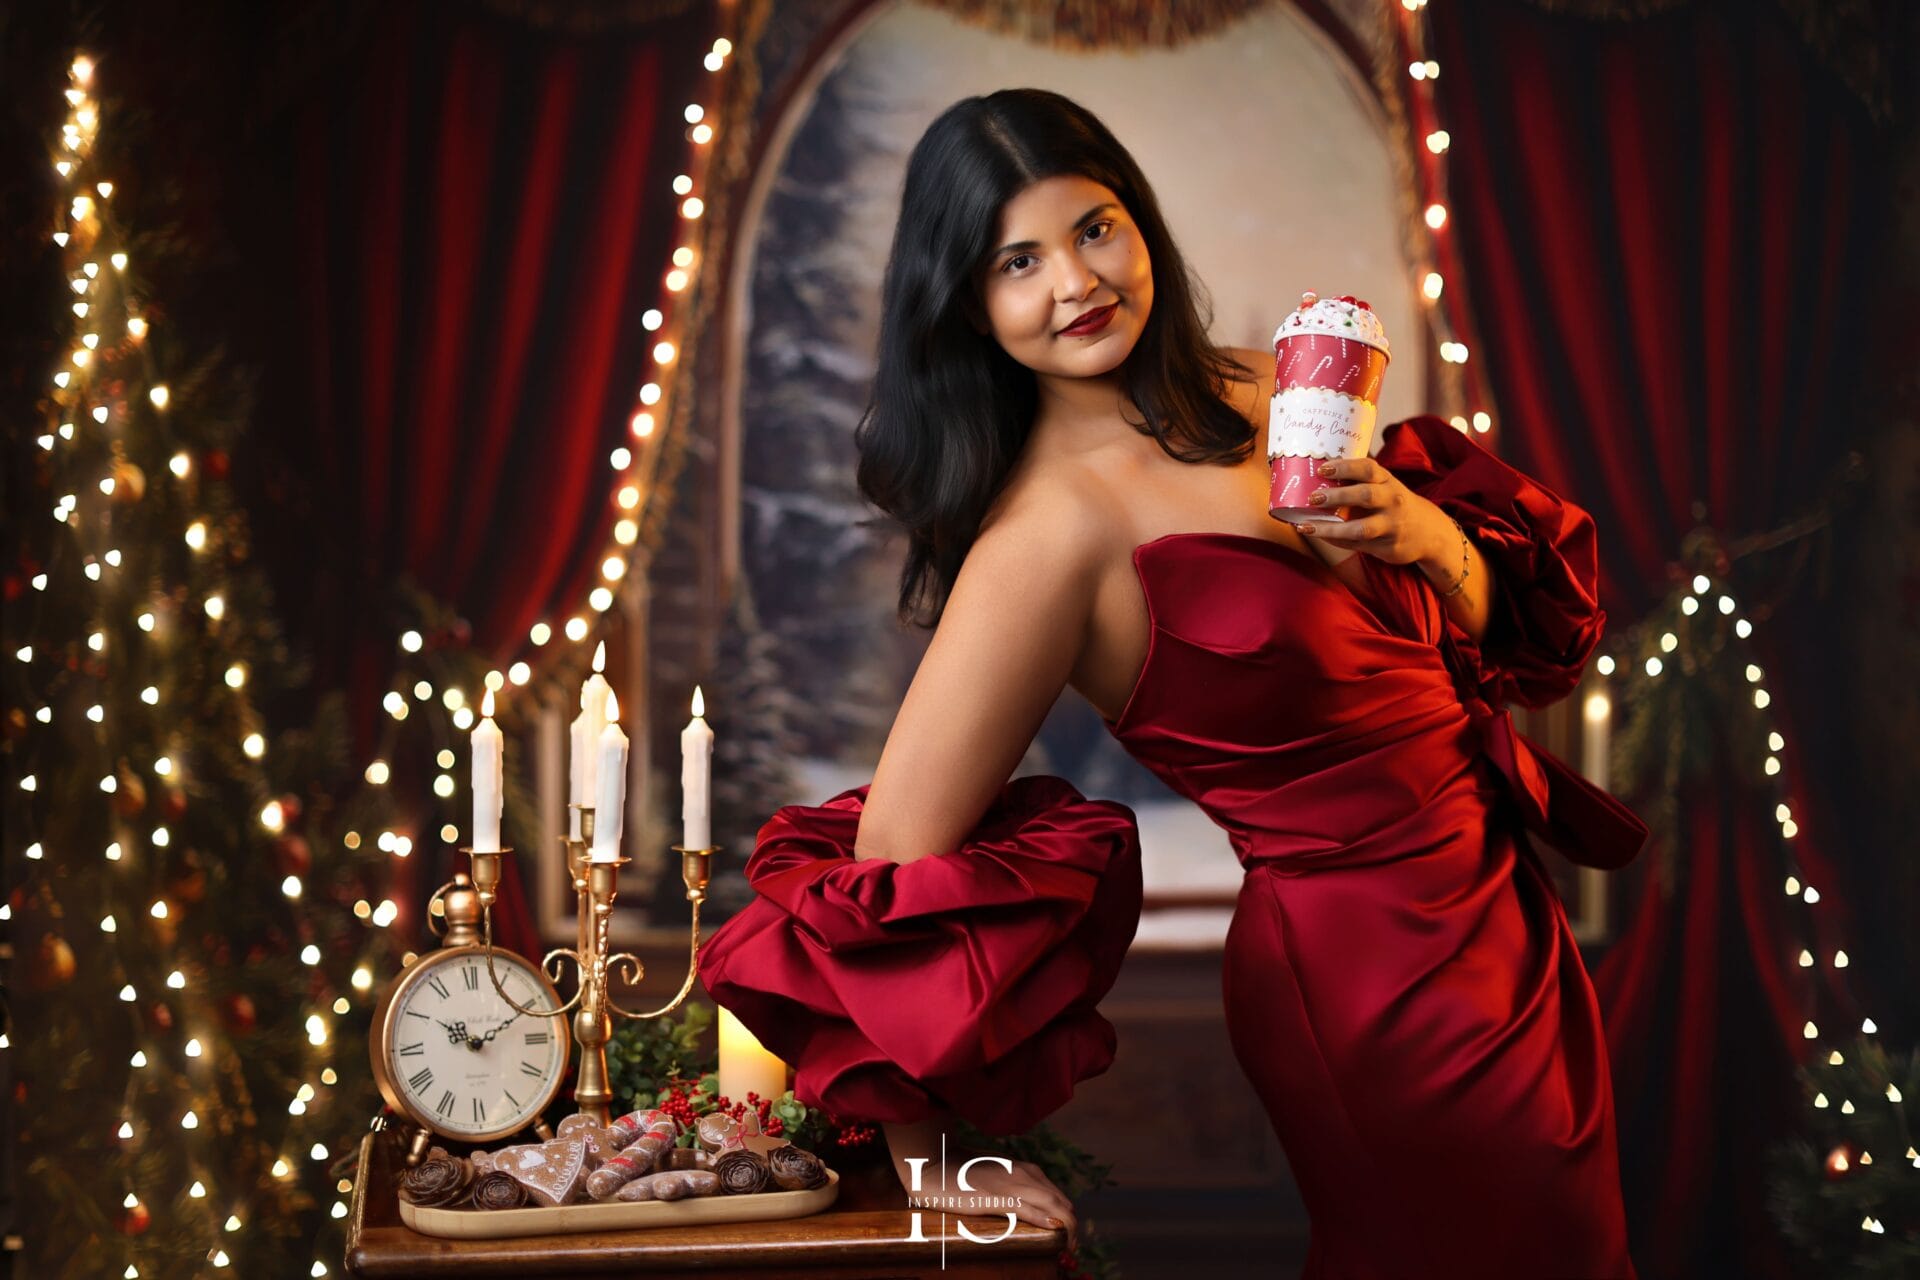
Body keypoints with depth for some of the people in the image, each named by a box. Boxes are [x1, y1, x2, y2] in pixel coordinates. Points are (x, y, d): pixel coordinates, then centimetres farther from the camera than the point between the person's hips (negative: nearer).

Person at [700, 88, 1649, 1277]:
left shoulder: (1255, 394, 1)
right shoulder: (1047, 531, -21)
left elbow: (1485, 624, 9)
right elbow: (898, 860, -24)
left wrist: (1422, 530, -13)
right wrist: (925, 1160, -21)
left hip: (1504, 913, 8)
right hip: (1372, 982, -8)